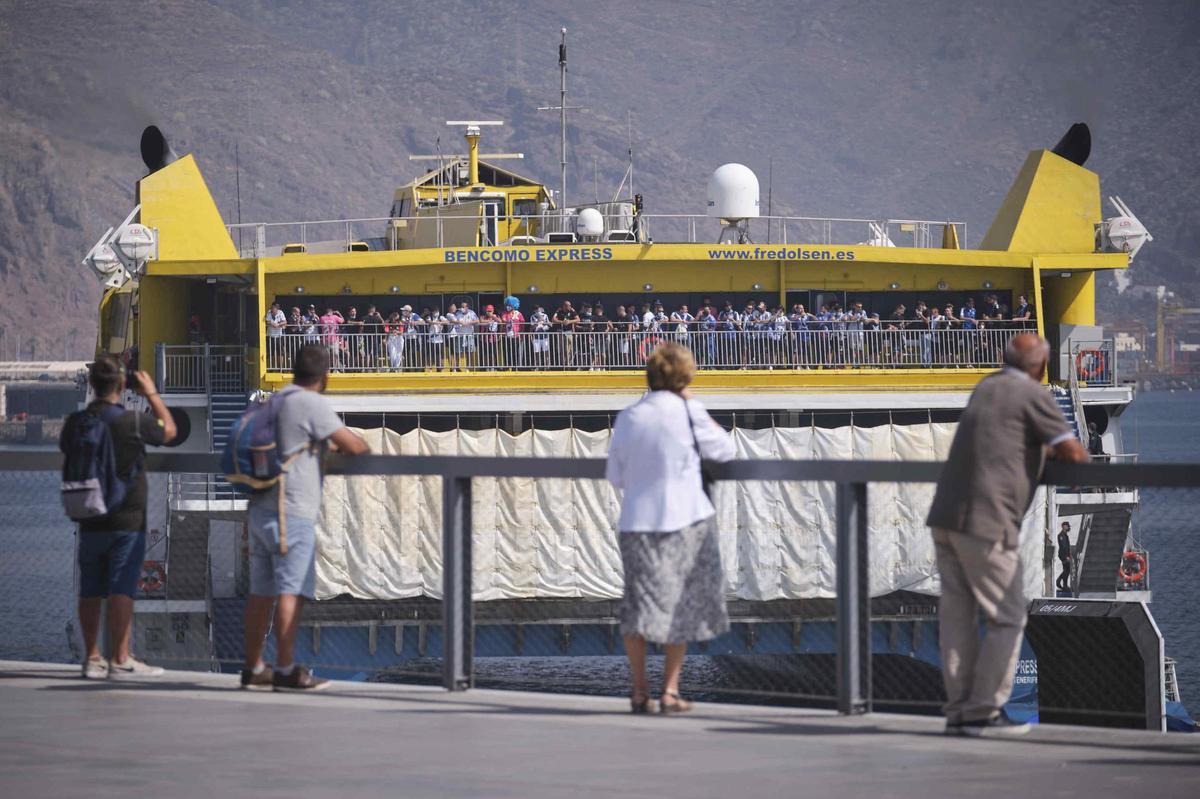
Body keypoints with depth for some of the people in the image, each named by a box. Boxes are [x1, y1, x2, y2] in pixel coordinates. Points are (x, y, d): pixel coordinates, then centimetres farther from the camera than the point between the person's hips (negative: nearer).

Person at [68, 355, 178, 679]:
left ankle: (92, 657, 12)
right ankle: (120, 660, -8)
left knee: (91, 592, 9)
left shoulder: (75, 424, 1)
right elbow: (169, 429, 5)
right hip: (127, 519, -5)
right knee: (121, 591, -5)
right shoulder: (132, 422, -13)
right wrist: (151, 393, 15)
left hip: (90, 523, 5)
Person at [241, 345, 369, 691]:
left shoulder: (274, 402, 15)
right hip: (291, 513, -8)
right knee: (290, 591, -10)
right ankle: (286, 670, -14)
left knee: (261, 592, 9)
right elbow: (352, 446, -12)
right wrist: (362, 446, 9)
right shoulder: (313, 404, -10)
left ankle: (254, 668, 12)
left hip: (260, 509, 8)